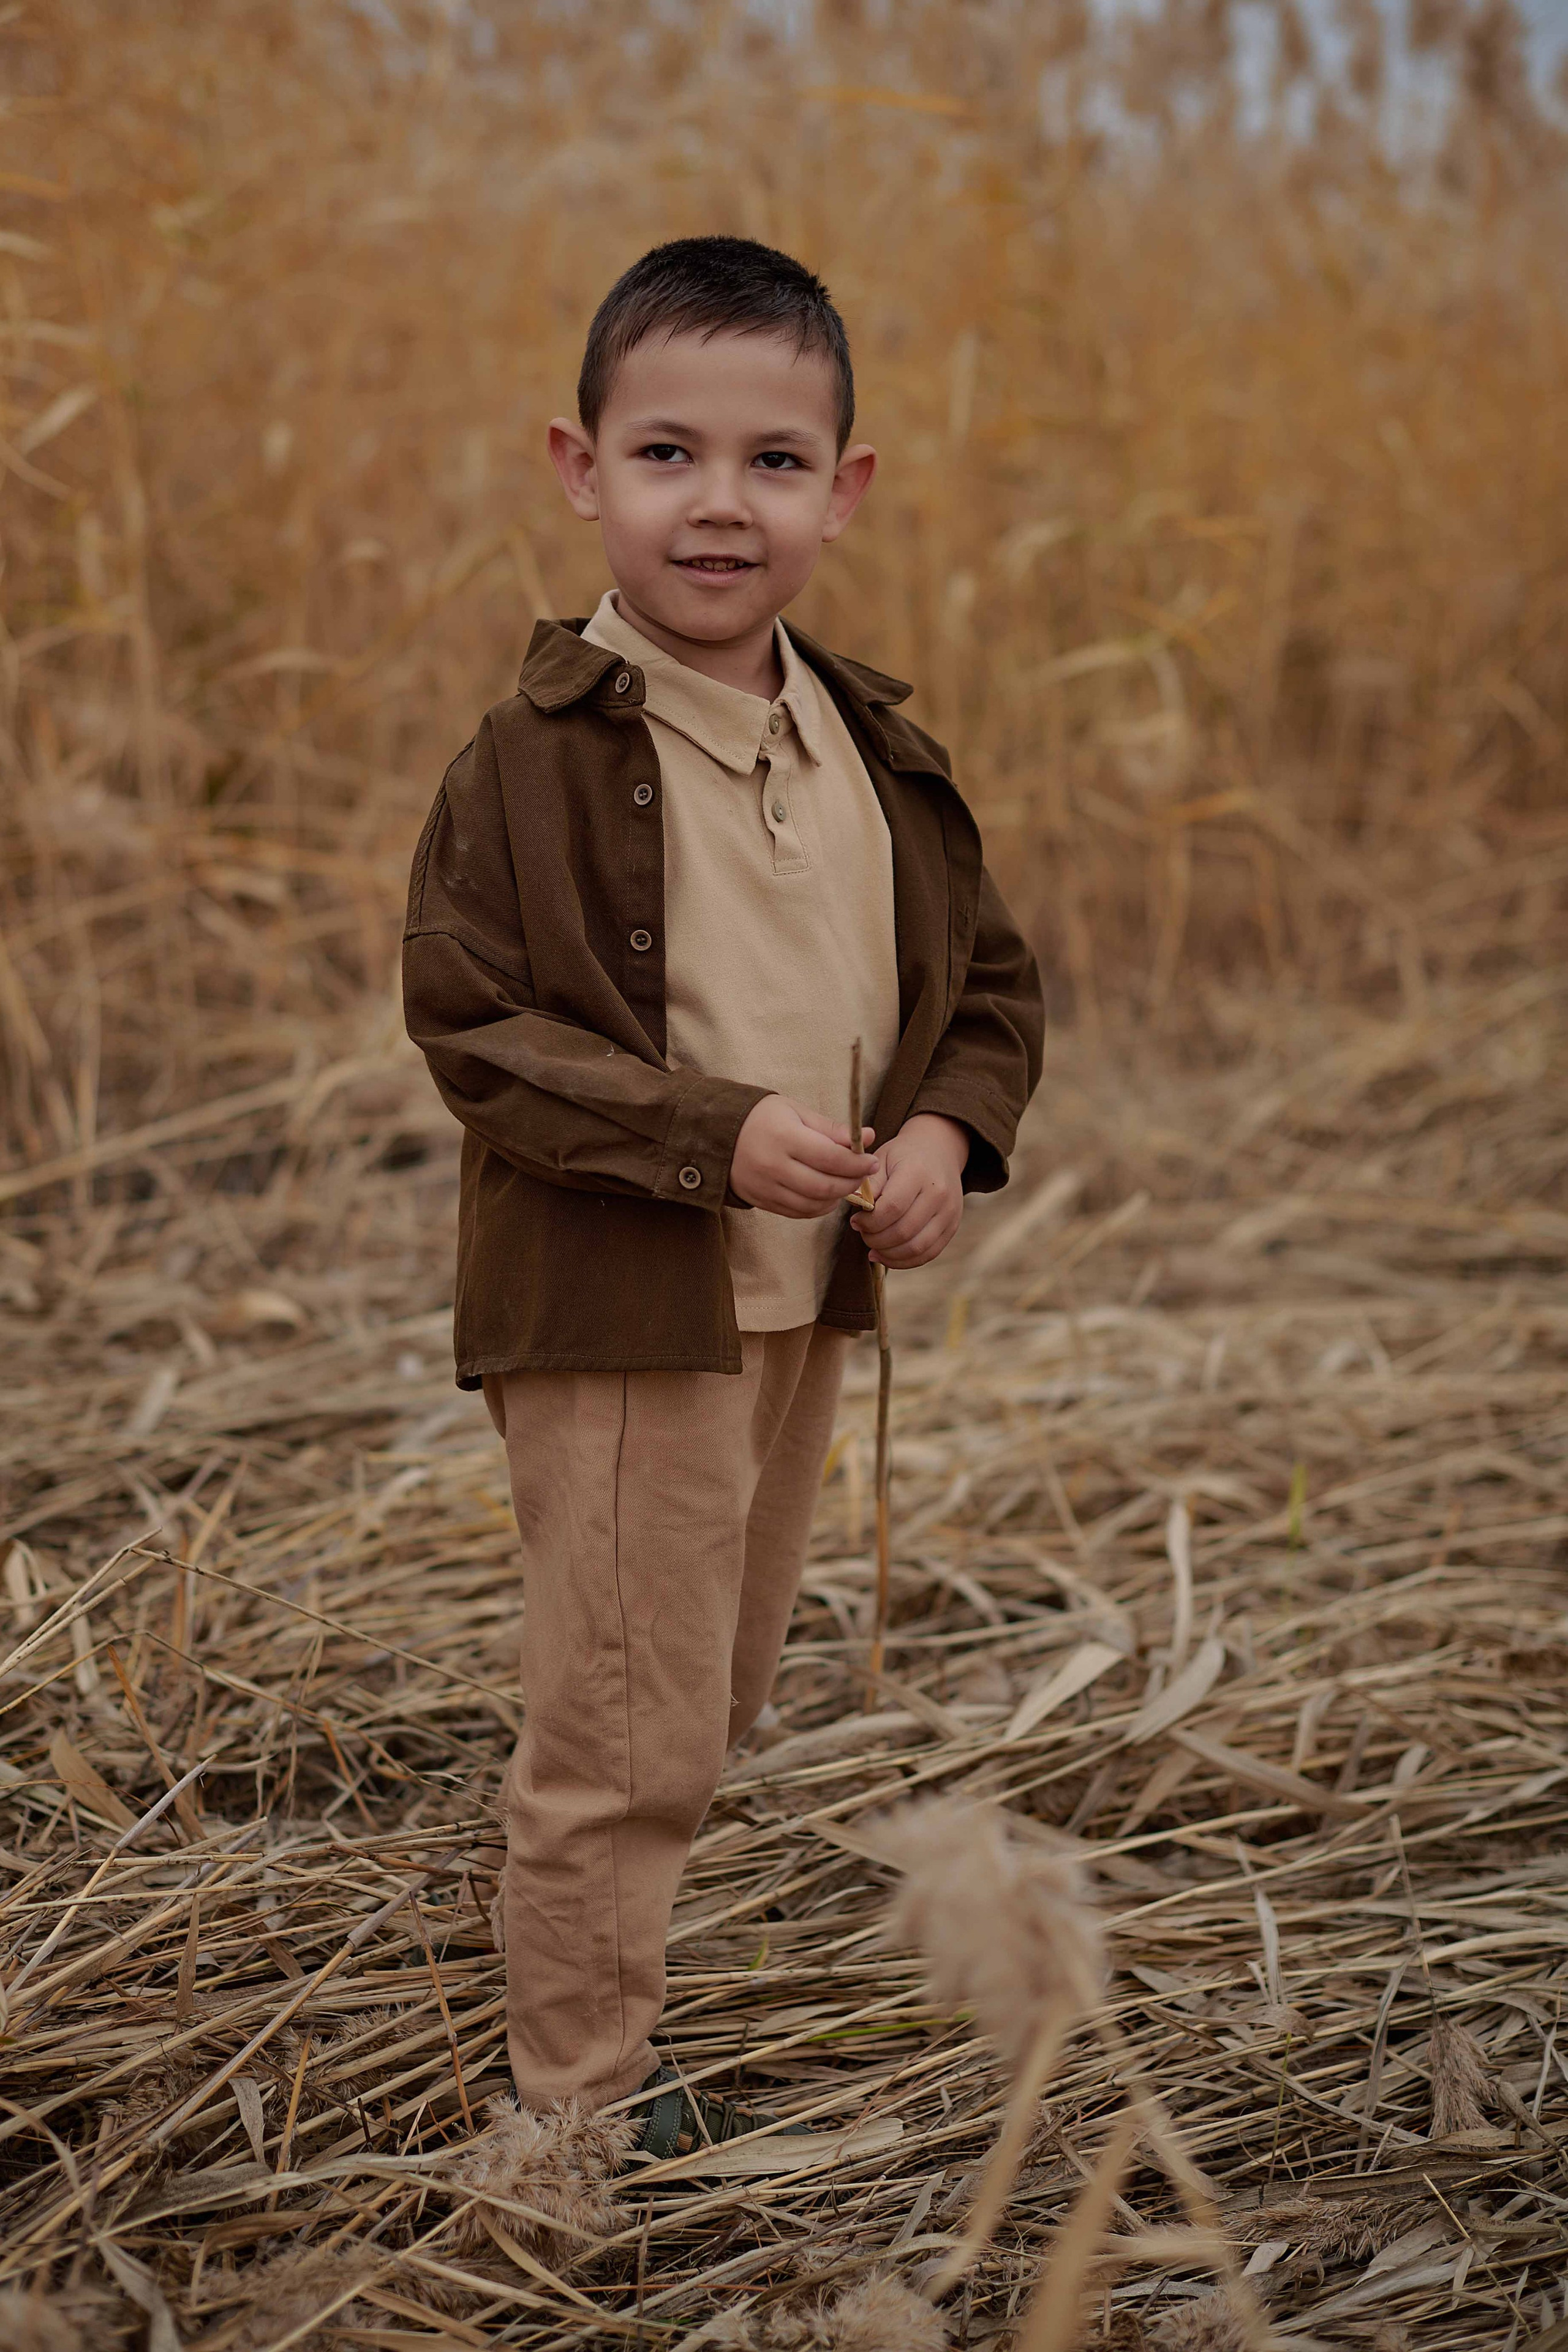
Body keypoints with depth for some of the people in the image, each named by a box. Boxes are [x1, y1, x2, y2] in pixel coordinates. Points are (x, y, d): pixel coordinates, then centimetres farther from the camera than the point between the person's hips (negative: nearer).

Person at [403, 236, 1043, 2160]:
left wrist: (949, 1134, -9)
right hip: (609, 1316, -7)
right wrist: (716, 1134, -24)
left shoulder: (879, 753, 4)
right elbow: (468, 1025, -16)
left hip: (809, 1305, 7)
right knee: (627, 1727, 0)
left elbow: (989, 982, 11)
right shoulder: (541, 753, -14)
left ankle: (616, 1987, 41)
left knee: (718, 1700, 20)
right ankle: (584, 2085, 20)